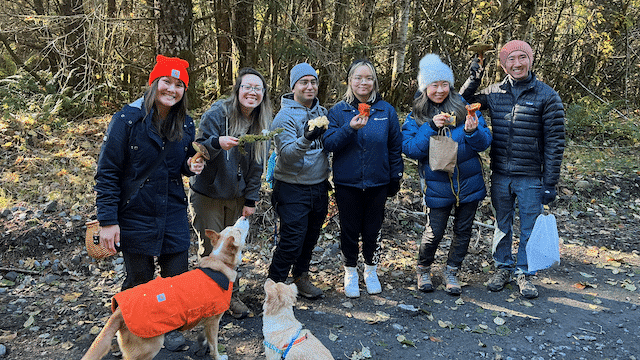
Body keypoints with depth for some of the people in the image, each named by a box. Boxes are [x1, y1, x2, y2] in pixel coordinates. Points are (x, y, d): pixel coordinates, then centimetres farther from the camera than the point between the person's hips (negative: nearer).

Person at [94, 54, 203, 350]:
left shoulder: (185, 125, 2)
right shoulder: (128, 119, -13)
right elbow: (107, 173, -11)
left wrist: (192, 166, -7)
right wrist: (107, 221, -14)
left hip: (173, 215, 4)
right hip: (136, 216, -4)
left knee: (177, 276, 9)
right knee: (139, 280, 9)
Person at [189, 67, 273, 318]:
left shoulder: (262, 123, 0)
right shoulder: (216, 114, -15)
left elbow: (257, 166, 6)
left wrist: (251, 199, 2)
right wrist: (217, 143, -37)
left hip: (237, 196, 4)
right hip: (207, 193, -4)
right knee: (211, 249, 1)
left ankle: (232, 296, 26)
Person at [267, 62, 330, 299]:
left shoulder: (321, 111, 8)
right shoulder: (285, 116, -13)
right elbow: (287, 154, -25)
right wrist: (306, 139, -41)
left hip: (319, 187, 7)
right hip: (293, 189, -6)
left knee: (310, 238, 17)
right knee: (292, 241, -6)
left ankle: (301, 277, 36)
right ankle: (274, 283, 11)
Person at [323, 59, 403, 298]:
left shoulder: (386, 110, 2)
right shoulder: (338, 111, -1)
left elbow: (395, 147, 7)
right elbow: (328, 144, -11)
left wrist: (395, 178, 6)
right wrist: (350, 128, -25)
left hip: (377, 183, 1)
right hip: (347, 183, -1)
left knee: (372, 229, 12)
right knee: (349, 230, 10)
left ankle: (371, 270, 34)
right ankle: (350, 273, 30)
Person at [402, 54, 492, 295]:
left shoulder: (465, 107, -1)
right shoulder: (416, 116, -1)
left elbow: (485, 142, -2)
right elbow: (410, 149, -13)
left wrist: (473, 132, -23)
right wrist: (431, 127, -23)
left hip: (469, 182, 2)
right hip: (437, 186, -2)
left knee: (463, 230, 12)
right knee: (434, 233, 1)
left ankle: (451, 272, 32)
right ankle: (423, 270, 29)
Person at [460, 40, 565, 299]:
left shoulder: (547, 96, -6)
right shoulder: (494, 93, 2)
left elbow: (554, 143, -6)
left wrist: (550, 183, -8)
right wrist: (474, 78, -3)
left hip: (530, 178, -2)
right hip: (500, 176, 3)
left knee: (529, 228, 9)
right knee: (502, 224, 16)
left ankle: (523, 272, 27)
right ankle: (503, 267, 33)